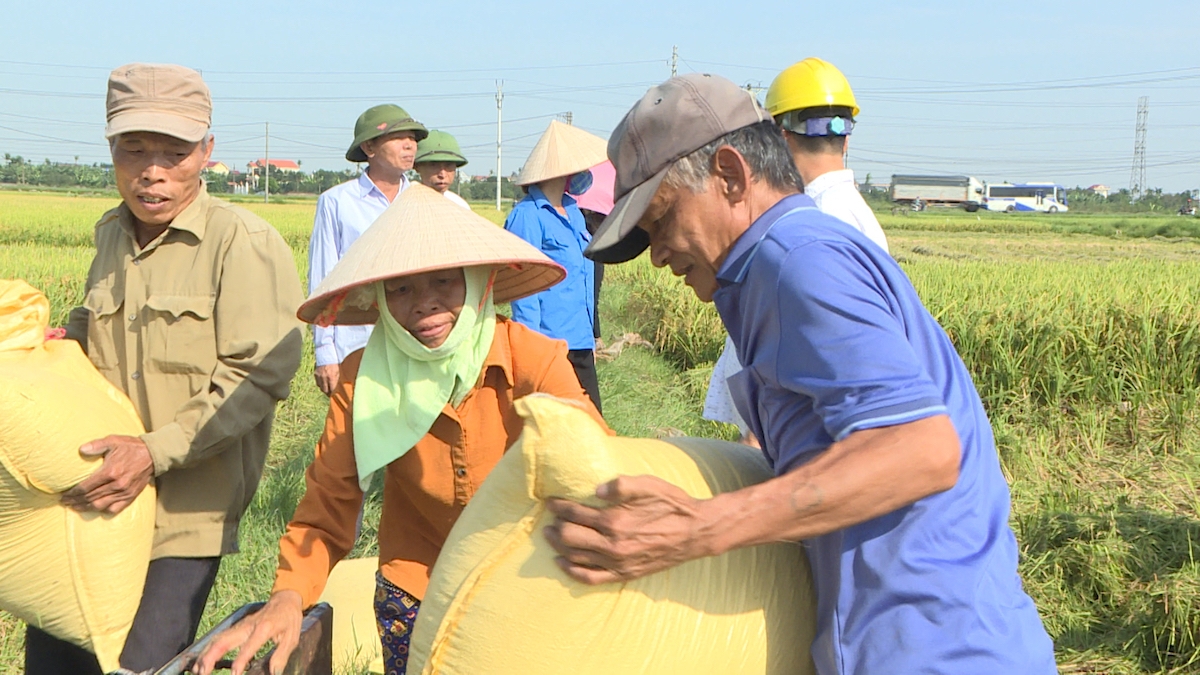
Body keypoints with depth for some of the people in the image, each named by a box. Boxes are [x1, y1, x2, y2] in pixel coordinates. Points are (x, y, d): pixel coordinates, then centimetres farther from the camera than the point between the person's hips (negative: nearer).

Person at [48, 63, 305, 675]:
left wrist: (156, 452, -25)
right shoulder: (111, 234, 10)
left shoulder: (244, 244, -13)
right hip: (94, 500, 7)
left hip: (187, 514, -7)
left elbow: (261, 375, -19)